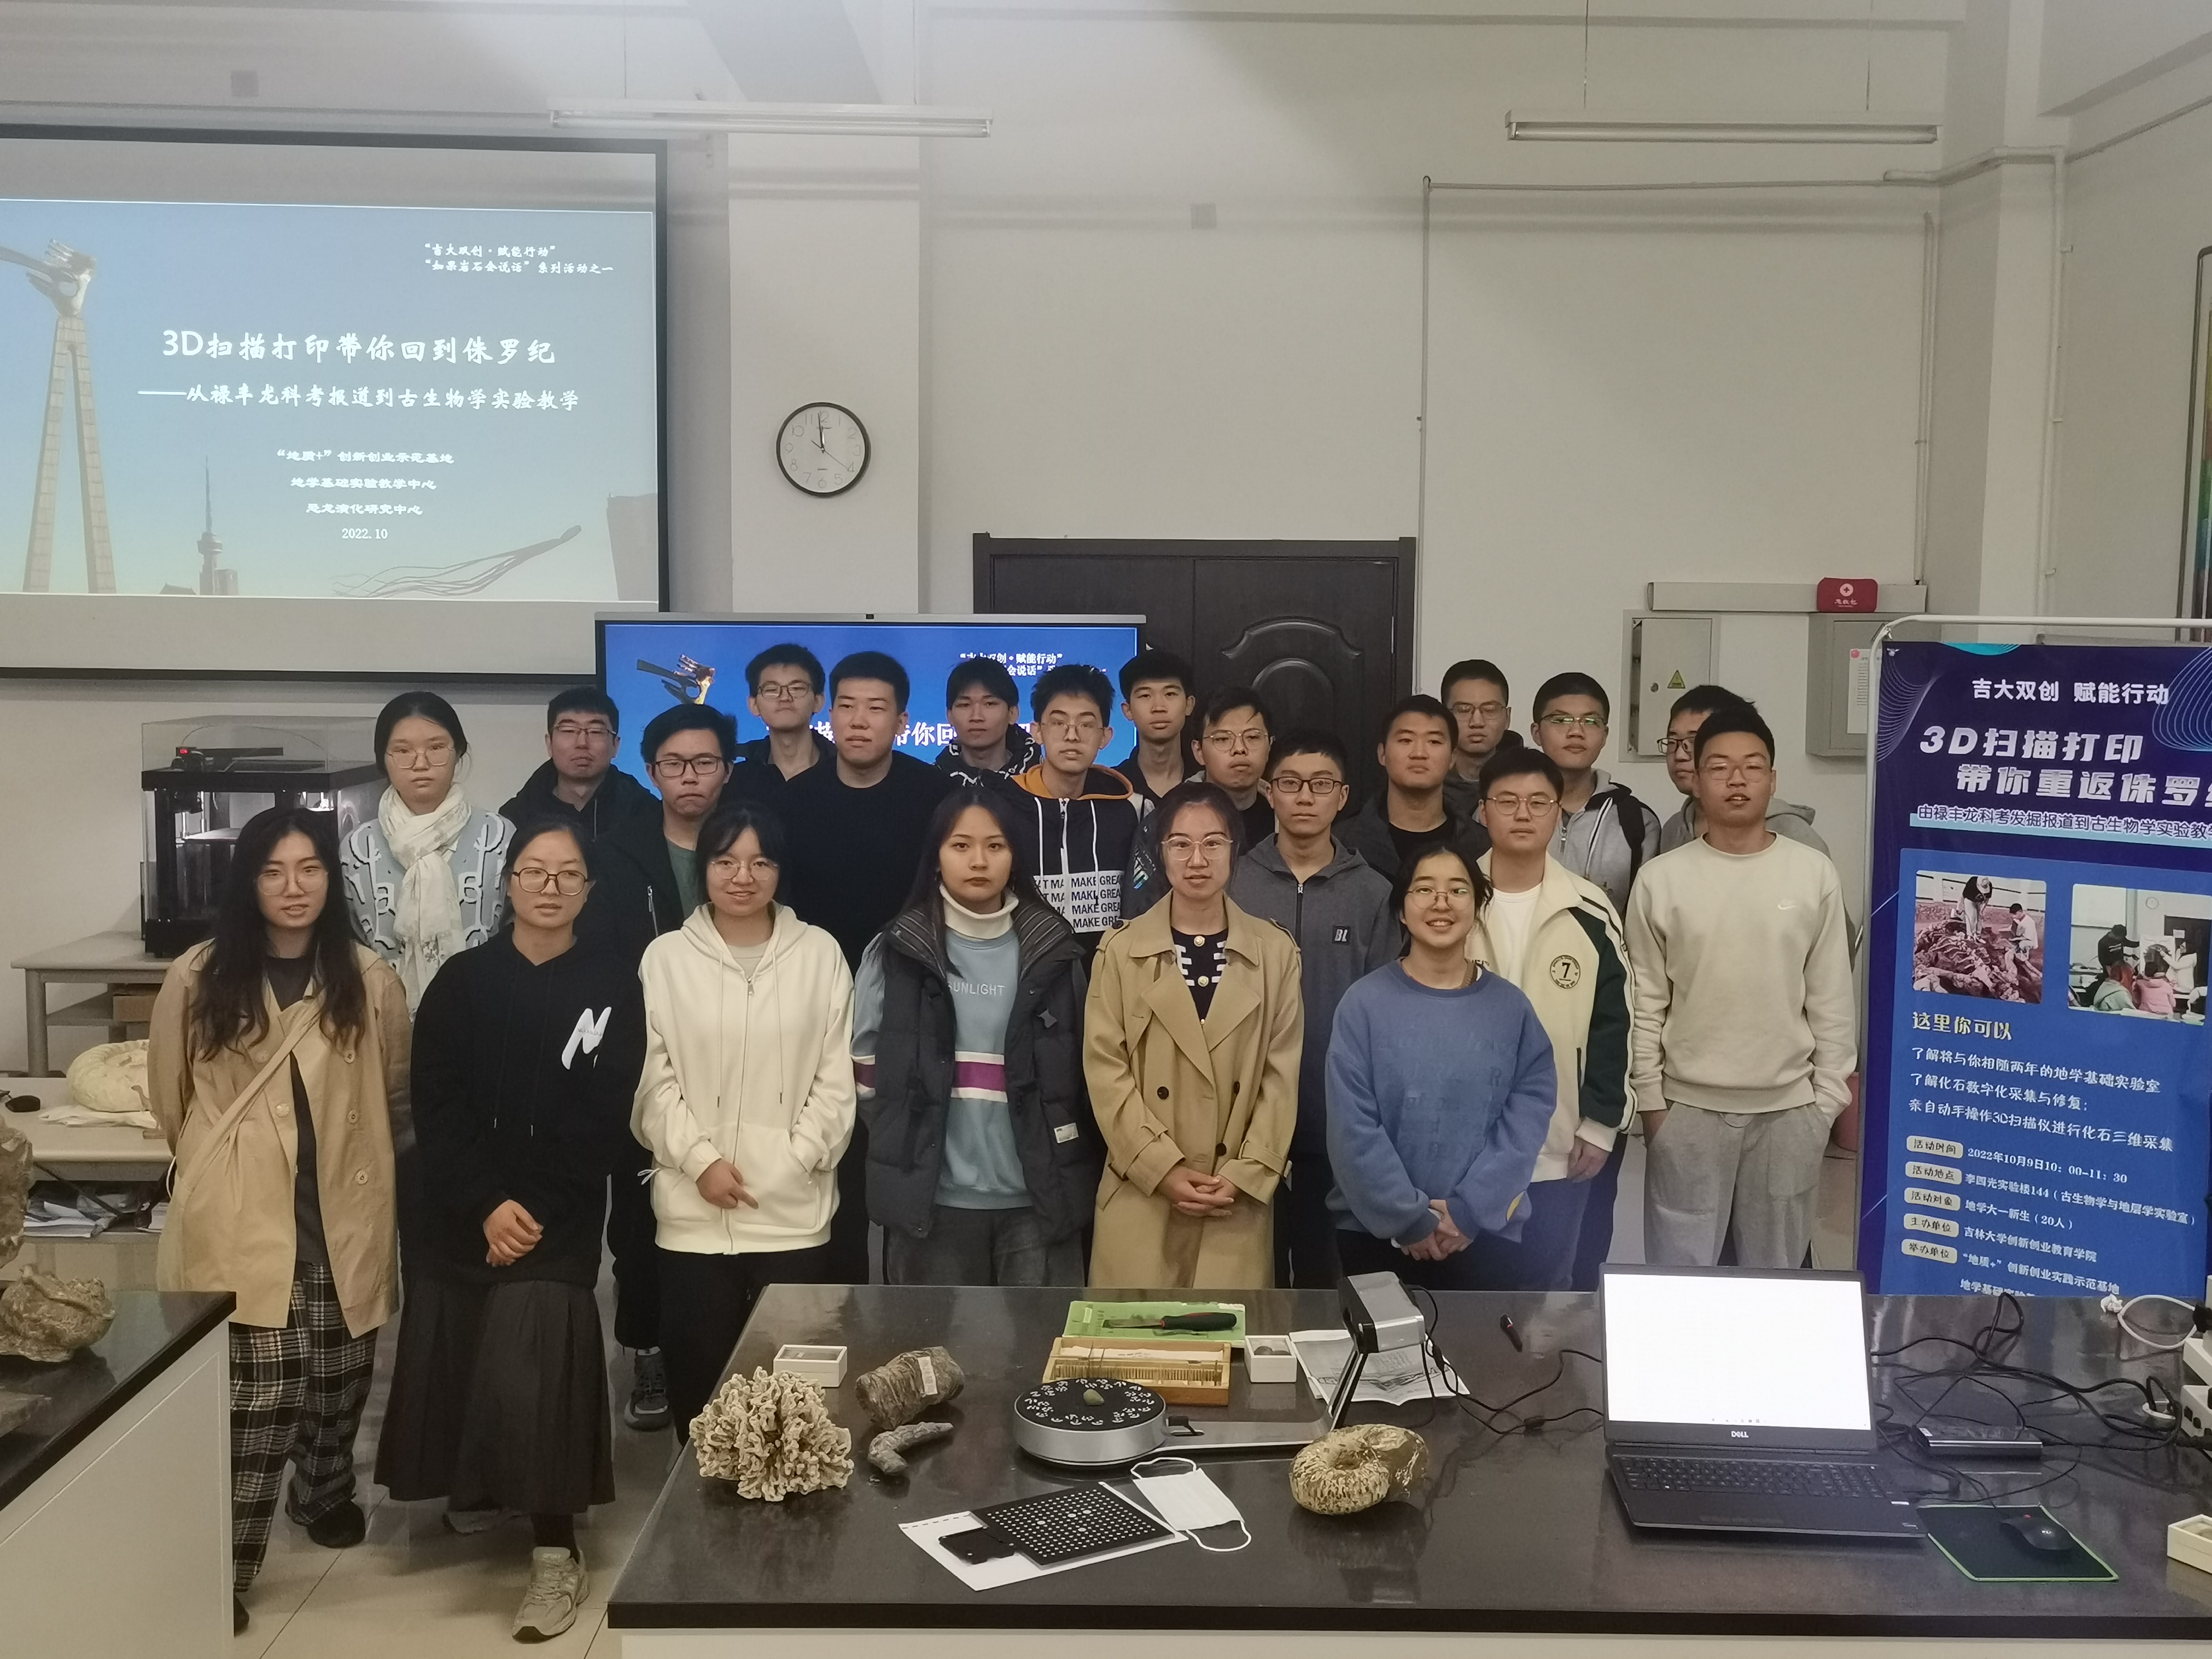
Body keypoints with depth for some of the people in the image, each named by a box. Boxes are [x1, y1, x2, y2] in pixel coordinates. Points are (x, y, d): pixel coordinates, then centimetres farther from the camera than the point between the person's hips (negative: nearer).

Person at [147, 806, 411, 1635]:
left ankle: (324, 1493, 43)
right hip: (239, 1220, -2)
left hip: (342, 1218, 2)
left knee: (338, 1375, 15)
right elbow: (171, 1101, 9)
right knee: (258, 1391, -9)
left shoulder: (369, 979, -2)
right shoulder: (198, 978, -4)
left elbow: (394, 1096, 12)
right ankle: (224, 1568, 3)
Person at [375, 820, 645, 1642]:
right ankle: (473, 1486, 36)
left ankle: (556, 1553, 0)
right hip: (462, 1213, 3)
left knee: (533, 1376, -10)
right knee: (456, 1364, 7)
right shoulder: (461, 980, 3)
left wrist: (533, 1207, -12)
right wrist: (485, 1203, -13)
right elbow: (435, 1108, -3)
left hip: (560, 1220, -2)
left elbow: (604, 1122, -5)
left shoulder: (613, 987, -1)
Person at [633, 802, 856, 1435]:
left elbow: (835, 1076, 2)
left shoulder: (821, 955, 3)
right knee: (699, 1370, 9)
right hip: (694, 1213, 1)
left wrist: (796, 1161, -8)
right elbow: (653, 1077, 0)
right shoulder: (665, 958, 3)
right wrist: (699, 1159, -11)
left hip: (795, 1210, 0)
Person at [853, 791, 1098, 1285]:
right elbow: (867, 1068, 7)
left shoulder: (1053, 949, 4)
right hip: (931, 1198, 0)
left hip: (1039, 1196, 1)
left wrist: (1078, 1175, 5)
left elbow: (1080, 1071, 9)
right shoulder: (895, 952, 2)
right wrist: (905, 1152, 5)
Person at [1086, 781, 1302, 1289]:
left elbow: (1283, 1074, 3)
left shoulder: (1276, 950, 6)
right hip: (1141, 1195, 0)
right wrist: (1163, 1168, -11)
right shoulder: (1121, 949, 2)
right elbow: (1105, 1070, -2)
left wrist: (1246, 1175, -7)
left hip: (1239, 1200, 1)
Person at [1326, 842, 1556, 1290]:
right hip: (1376, 1231, -1)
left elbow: (1528, 1115, -5)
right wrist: (1408, 1218, -11)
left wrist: (1470, 1210, -12)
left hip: (1485, 1232, 1)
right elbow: (1353, 1127, -8)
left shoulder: (1511, 1007, 1)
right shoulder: (1364, 1003, -5)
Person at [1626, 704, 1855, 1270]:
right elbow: (1645, 1003, 0)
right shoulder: (1662, 879, -4)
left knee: (1777, 1269, 13)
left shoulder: (1815, 874, -2)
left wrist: (1828, 1095, 1)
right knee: (1680, 1271, 6)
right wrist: (1650, 1098, -1)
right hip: (1689, 1106, -1)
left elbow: (1831, 997, 3)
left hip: (1788, 1107, 1)